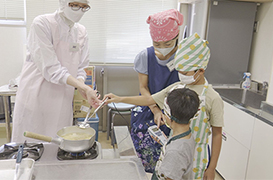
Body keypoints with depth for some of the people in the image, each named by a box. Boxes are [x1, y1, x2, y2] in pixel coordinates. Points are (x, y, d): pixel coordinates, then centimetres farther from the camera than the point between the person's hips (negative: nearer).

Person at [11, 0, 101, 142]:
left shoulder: (81, 32, 4)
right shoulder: (42, 24, -13)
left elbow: (80, 68, 4)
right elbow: (50, 68, -20)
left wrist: (85, 93, -16)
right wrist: (85, 88, -27)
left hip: (62, 102, 5)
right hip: (36, 97, -4)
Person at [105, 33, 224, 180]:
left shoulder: (213, 98, -15)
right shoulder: (176, 88, -3)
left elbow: (217, 134, -10)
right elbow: (150, 99, 4)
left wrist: (212, 168, -6)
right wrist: (120, 99, -1)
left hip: (195, 155, -4)